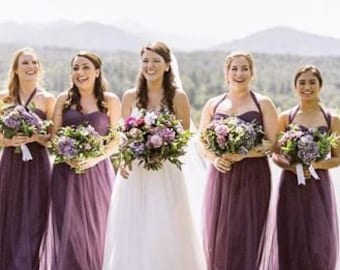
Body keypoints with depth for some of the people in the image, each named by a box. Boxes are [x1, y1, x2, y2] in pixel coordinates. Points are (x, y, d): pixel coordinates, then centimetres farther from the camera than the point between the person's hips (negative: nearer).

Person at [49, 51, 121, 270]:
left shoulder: (110, 101, 2)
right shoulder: (63, 100, 8)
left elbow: (116, 140, 1)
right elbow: (53, 137, 8)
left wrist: (95, 158, -14)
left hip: (97, 172, -1)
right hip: (66, 173, 1)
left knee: (95, 229, 3)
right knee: (68, 231, 0)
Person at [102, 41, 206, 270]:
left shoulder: (178, 97, -2)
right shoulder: (130, 97, 5)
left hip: (165, 172, -2)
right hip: (135, 172, 2)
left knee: (164, 234, 0)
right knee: (131, 232, 5)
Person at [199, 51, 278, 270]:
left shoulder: (263, 104, 3)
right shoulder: (213, 104, 10)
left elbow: (273, 143, -3)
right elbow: (202, 141, 11)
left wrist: (244, 154, -18)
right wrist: (214, 159, -9)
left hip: (252, 177, -2)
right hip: (221, 176, 3)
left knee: (246, 236, -3)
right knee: (218, 235, 2)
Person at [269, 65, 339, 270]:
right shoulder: (286, 118, 3)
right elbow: (275, 155, 5)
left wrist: (316, 164, -13)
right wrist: (290, 166, -14)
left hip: (319, 186, 0)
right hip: (291, 186, 0)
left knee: (319, 244, 0)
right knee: (292, 242, 1)